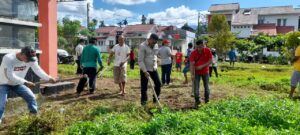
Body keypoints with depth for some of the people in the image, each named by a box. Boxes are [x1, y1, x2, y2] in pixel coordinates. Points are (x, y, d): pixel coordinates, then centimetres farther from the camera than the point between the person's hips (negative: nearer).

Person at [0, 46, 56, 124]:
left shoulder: (31, 59, -18)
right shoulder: (8, 58, -32)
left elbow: (38, 70, -13)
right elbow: (10, 76, -37)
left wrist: (49, 78, -28)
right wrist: (25, 82, -43)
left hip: (18, 83, 5)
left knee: (31, 97, -1)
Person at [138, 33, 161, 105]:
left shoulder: (156, 45, 5)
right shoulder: (143, 46, -16)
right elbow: (140, 60, -18)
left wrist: (155, 66, 16)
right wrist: (145, 71, -21)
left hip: (154, 69, 6)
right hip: (145, 70, -6)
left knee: (158, 83, 5)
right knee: (144, 86, 3)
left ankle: (156, 98, 22)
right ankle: (143, 100, 19)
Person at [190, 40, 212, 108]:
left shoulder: (208, 51, -13)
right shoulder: (193, 53, -18)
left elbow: (210, 61, -10)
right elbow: (192, 64, -22)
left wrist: (202, 66, -21)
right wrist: (192, 75, -30)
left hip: (205, 71, 2)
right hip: (196, 72, -1)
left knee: (206, 86, 14)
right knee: (196, 87, -5)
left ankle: (207, 98, 34)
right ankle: (197, 100, 7)